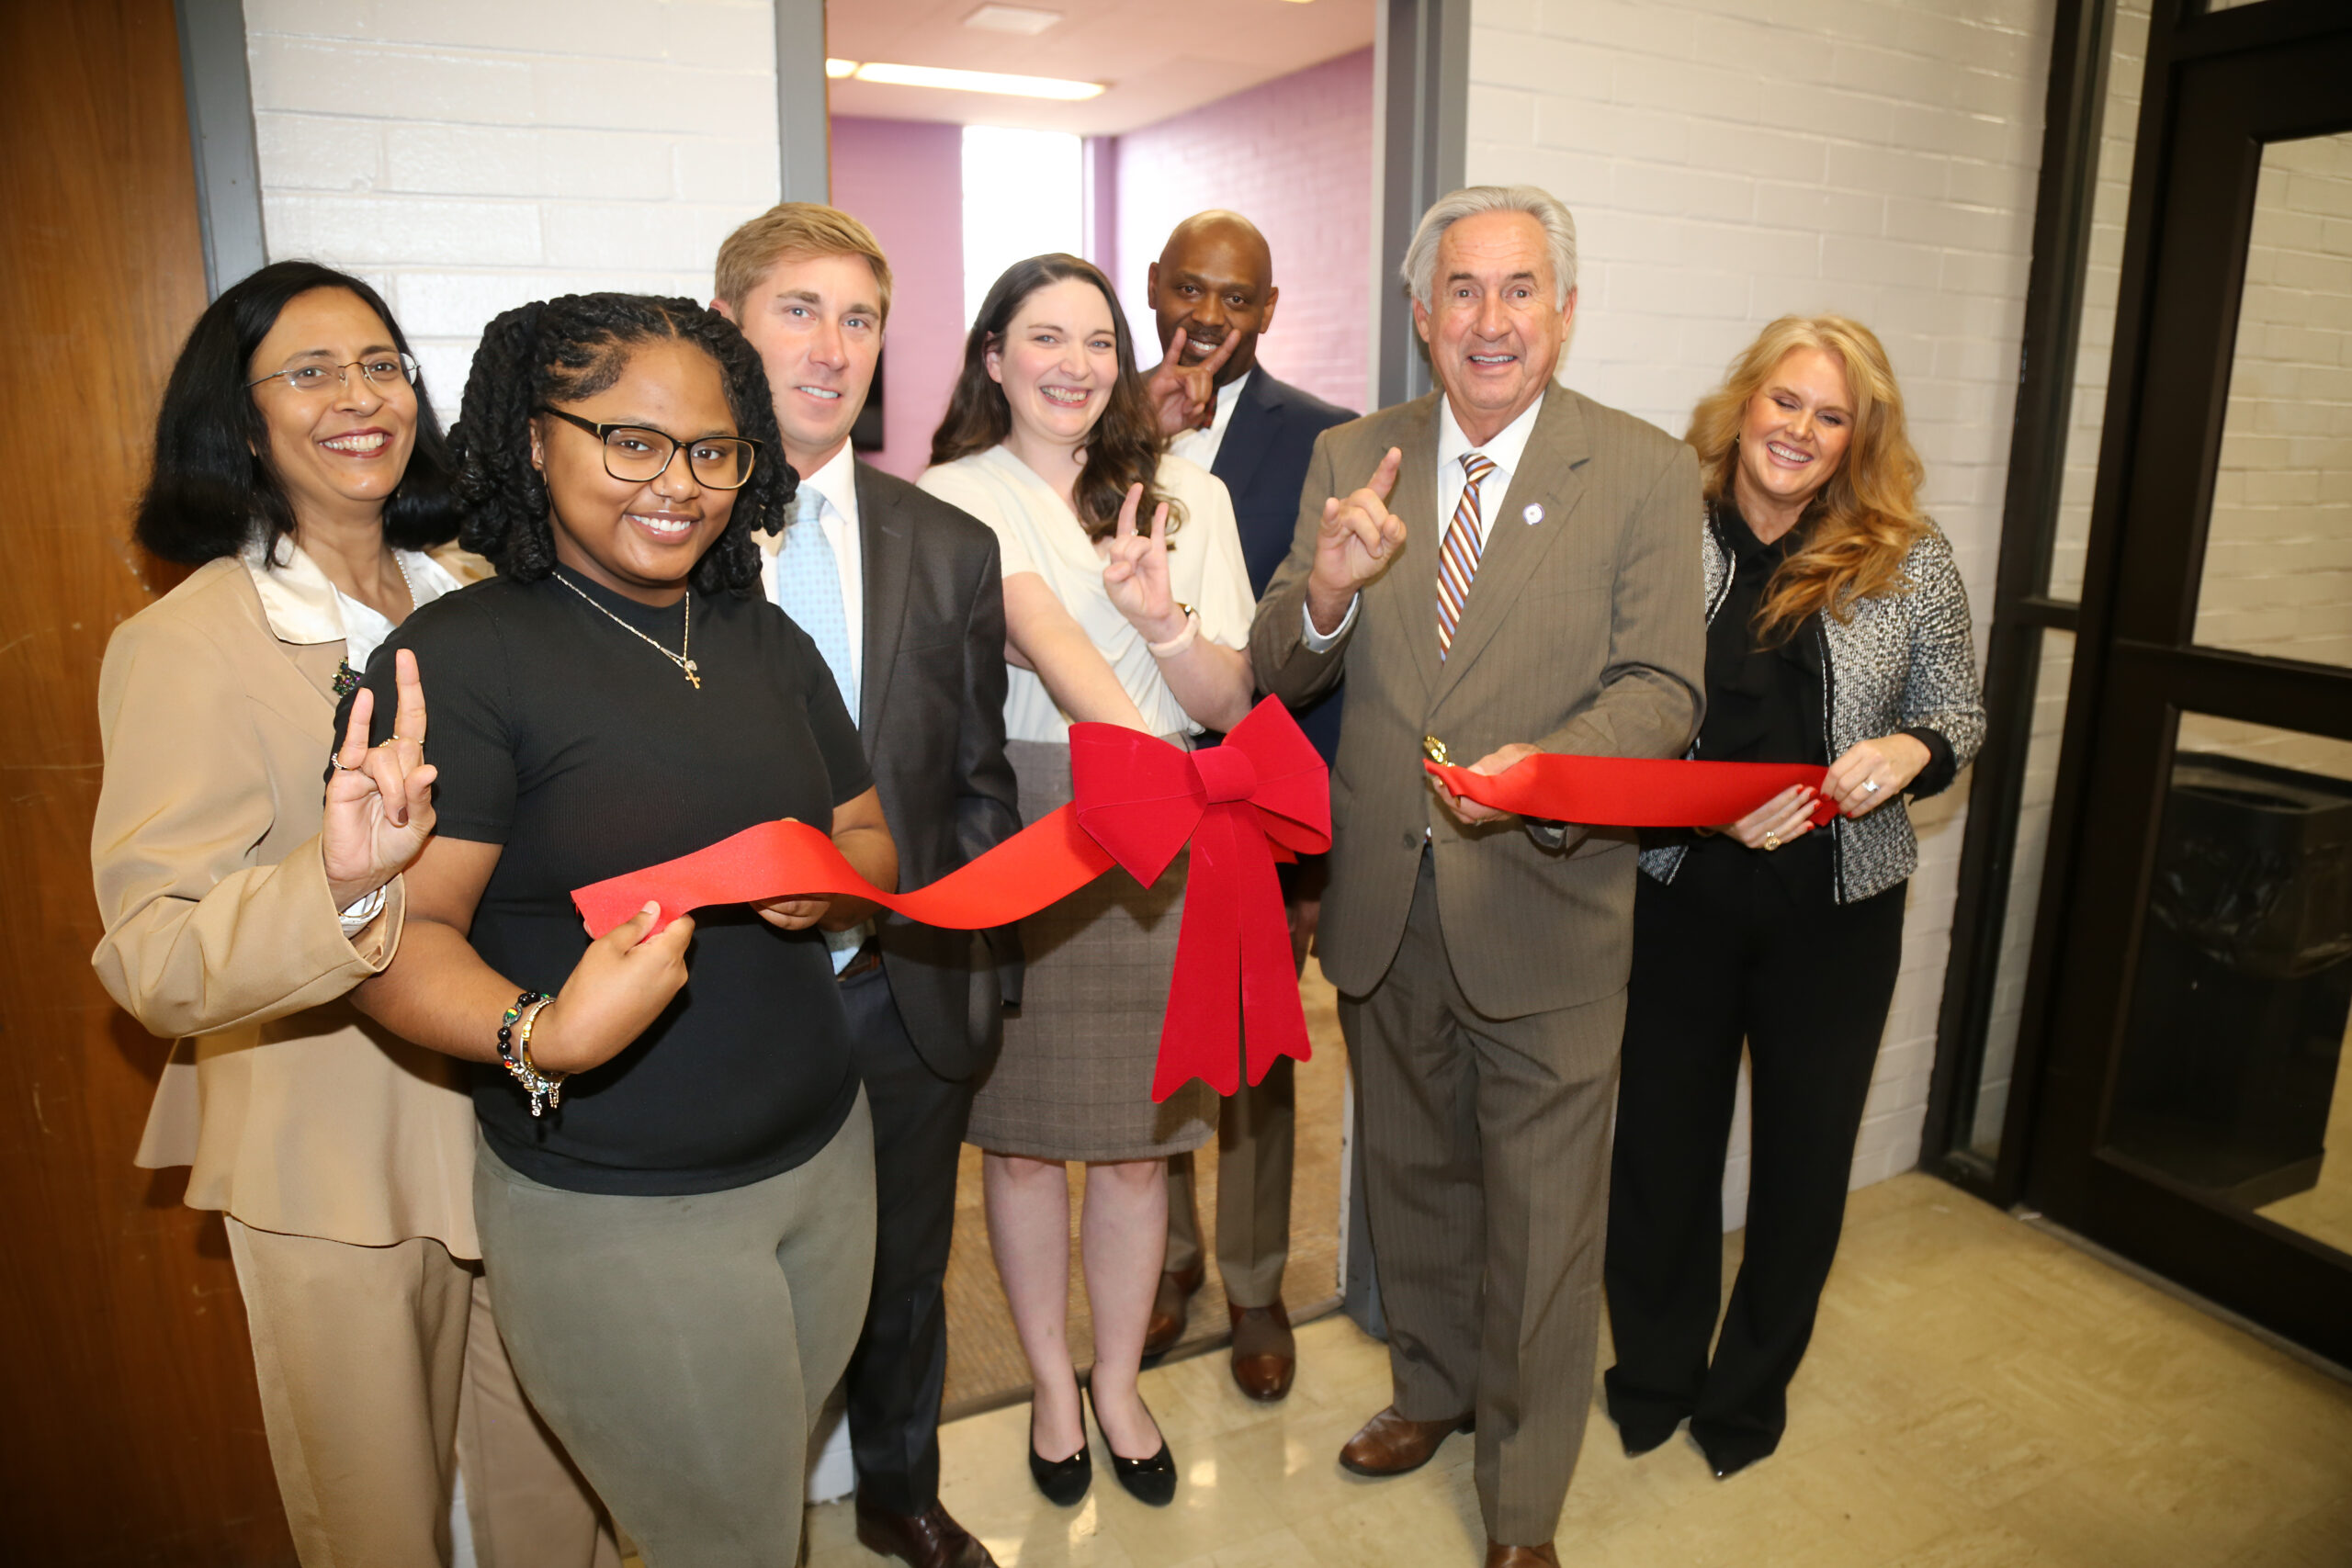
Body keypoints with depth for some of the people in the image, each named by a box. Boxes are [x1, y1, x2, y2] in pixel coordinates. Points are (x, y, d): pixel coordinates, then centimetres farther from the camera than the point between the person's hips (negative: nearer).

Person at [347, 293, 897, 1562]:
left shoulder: (766, 641, 7)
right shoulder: (460, 657, -12)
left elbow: (869, 840, 11)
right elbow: (400, 934, -17)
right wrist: (540, 1032, -36)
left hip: (826, 1158, 6)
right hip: (615, 1215, -5)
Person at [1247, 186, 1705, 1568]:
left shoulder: (1647, 473, -6)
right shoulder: (1351, 459, 1)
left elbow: (1662, 688, -11)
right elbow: (1281, 677, -3)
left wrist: (1542, 768, -30)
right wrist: (1323, 595, -26)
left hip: (1545, 909, -3)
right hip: (1384, 904, 3)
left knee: (1543, 1221, 11)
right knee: (1412, 1174, 23)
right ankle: (1437, 1385, 51)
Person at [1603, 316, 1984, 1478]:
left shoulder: (1909, 561, -1)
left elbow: (1958, 714, 5)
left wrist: (1909, 752, -16)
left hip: (1836, 907, 2)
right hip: (1680, 893, -1)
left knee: (1805, 1149, 15)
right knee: (1663, 1138, 11)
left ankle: (1750, 1387, 40)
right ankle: (1653, 1377, 36)